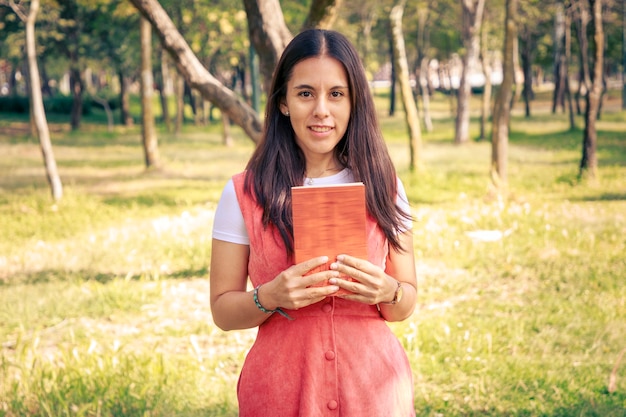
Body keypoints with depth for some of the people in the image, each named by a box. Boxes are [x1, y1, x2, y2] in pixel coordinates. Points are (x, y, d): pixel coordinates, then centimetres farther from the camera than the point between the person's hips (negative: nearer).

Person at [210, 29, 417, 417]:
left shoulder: (382, 186, 1)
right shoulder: (245, 193, -5)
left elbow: (407, 302, 5)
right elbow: (223, 310, -2)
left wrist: (387, 292, -16)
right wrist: (270, 296, -20)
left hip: (374, 385, 2)